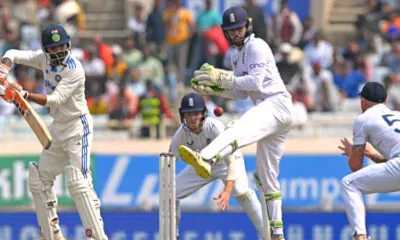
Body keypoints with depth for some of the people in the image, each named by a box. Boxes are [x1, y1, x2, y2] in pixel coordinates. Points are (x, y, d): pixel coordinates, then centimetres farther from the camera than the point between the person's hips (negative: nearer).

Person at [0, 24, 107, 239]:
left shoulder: (74, 69, -21)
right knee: (39, 181, 13)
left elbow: (56, 100, -28)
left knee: (78, 182, -21)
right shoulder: (44, 59, 1)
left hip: (77, 126, -8)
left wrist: (25, 95, -38)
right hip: (57, 128, 8)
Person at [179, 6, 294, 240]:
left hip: (277, 104, -11)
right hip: (266, 108, 11)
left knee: (240, 130, -38)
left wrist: (223, 78, -15)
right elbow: (243, 92, 22)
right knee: (267, 176, 13)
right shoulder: (237, 56, 23)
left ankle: (206, 159, -68)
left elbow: (256, 83, -15)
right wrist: (214, 88, 7)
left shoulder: (256, 46, -5)